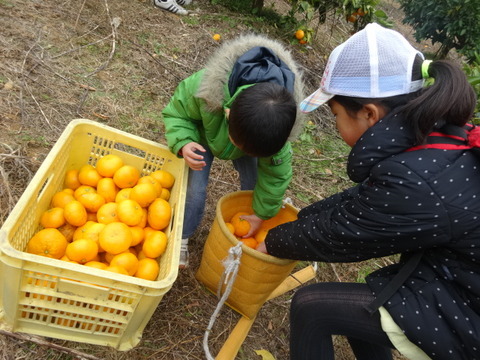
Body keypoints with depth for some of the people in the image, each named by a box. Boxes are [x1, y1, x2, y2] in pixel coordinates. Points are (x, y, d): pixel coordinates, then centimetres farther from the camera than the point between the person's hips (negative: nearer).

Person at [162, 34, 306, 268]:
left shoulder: (277, 121, -36)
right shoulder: (202, 88, -46)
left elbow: (275, 173, -21)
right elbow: (175, 114, -24)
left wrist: (261, 214, -13)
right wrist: (184, 144, -45)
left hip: (245, 132, 2)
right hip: (203, 134, -2)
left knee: (255, 185, -1)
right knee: (195, 188, -10)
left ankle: (246, 238, 27)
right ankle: (181, 238, 16)